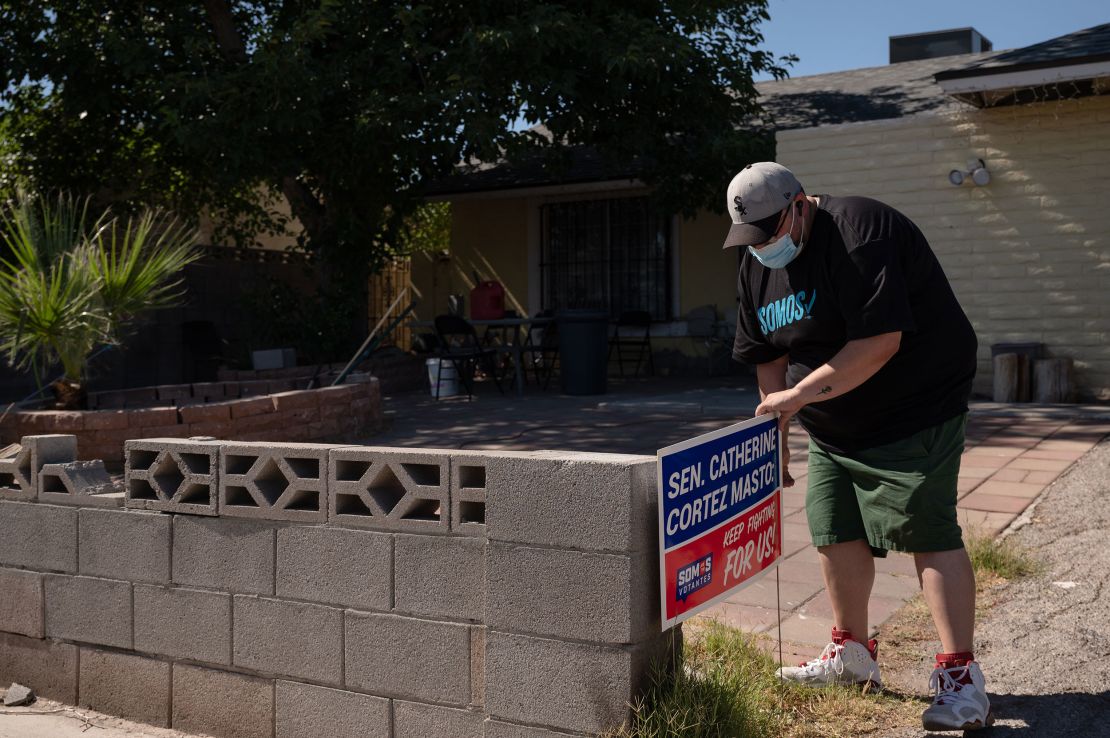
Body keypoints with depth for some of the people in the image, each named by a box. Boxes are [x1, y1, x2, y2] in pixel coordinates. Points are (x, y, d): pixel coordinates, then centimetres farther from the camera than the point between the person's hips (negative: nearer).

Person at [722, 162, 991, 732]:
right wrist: (777, 432, 5)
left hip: (913, 412, -8)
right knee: (835, 533, 8)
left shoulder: (859, 233, -21)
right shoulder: (757, 264, 5)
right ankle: (853, 654, 26)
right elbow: (770, 357, 10)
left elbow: (879, 341, -28)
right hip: (833, 428, 8)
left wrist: (800, 393, -25)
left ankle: (961, 680, -7)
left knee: (929, 535, -12)